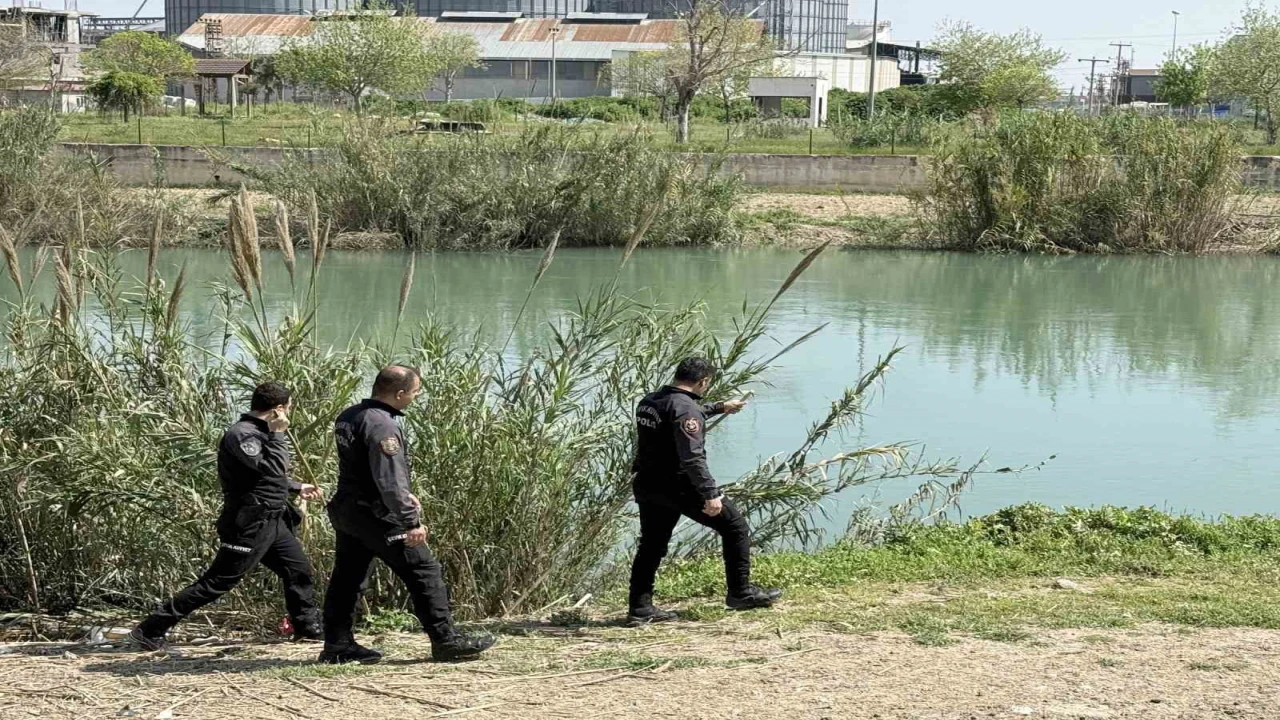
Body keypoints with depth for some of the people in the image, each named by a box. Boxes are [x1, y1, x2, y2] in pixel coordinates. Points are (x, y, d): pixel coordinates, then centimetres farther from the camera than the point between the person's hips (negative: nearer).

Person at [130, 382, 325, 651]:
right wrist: (279, 434, -18)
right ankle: (150, 630, -2)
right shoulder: (241, 435, -19)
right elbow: (273, 468, -28)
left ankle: (308, 627, 31)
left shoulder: (259, 433, 13)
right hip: (249, 526, -10)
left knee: (299, 568, 15)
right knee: (215, 583, -6)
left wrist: (298, 487, 32)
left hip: (272, 521, 10)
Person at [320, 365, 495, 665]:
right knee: (424, 572, -2)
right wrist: (410, 521, -23)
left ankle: (337, 645, 14)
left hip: (345, 509, 9)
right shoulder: (382, 426, -20)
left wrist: (404, 496, 24)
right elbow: (389, 480, -26)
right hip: (376, 515, -9)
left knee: (346, 579, 12)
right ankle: (445, 640, 0)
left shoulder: (348, 417, 11)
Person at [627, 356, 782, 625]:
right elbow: (692, 458, -27)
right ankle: (741, 593, 9)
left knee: (651, 545, 16)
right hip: (678, 486, -8)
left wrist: (719, 408, 43)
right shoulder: (686, 409, -18)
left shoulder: (648, 402, 10)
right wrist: (710, 494, -26)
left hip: (646, 486, 8)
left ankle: (639, 608, 12)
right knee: (734, 526, 6)